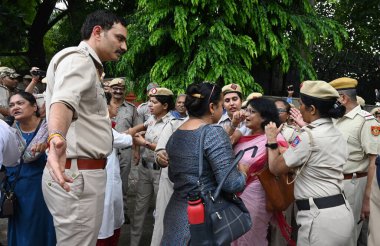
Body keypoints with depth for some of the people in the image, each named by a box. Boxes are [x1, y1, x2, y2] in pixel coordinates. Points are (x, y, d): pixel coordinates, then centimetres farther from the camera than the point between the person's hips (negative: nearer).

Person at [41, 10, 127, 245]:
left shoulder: (88, 66, 21)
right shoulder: (77, 58, -13)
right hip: (77, 174, -10)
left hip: (85, 171, 10)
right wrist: (57, 138, -55)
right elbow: (63, 100, -35)